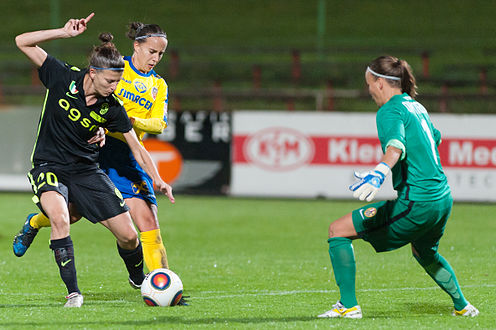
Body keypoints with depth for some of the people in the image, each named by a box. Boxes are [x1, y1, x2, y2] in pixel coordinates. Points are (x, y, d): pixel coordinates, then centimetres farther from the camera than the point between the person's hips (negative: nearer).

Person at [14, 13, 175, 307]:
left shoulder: (112, 108, -8)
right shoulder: (62, 77, -13)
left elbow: (137, 148, -3)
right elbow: (23, 42, -13)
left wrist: (158, 180, -18)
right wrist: (65, 33, -22)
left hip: (87, 172, 3)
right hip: (49, 168, -3)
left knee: (128, 235, -2)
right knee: (60, 217, -34)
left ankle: (138, 279, 31)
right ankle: (73, 293, -25)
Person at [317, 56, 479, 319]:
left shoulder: (390, 111, -11)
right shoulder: (417, 107, 15)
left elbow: (396, 145, -33)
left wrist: (379, 172, -52)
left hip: (416, 203, -9)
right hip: (443, 198, 9)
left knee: (338, 231, -5)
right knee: (424, 253, 38)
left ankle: (348, 305, -9)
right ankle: (462, 306, 50)